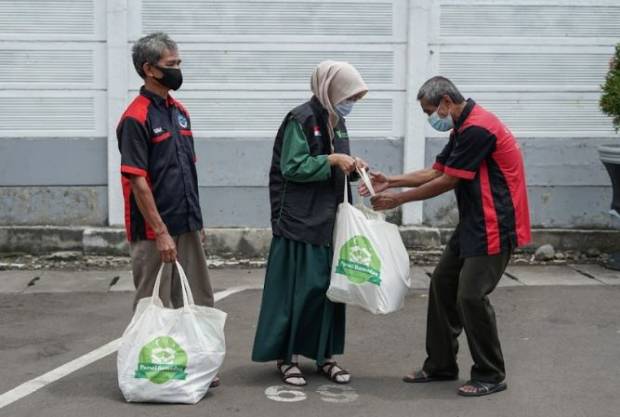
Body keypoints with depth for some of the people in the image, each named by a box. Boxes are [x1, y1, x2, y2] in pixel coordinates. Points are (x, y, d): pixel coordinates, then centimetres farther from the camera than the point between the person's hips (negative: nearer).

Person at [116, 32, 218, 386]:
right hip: (155, 231, -8)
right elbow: (138, 181, -17)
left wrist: (197, 220, 15)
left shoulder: (180, 111, 11)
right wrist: (161, 232, -19)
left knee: (198, 303, 13)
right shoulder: (136, 118, -14)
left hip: (188, 225, 8)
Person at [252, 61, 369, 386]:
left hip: (330, 220, 8)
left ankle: (325, 354, 20)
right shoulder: (301, 120, -12)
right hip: (300, 221, -8)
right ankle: (286, 355, 9)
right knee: (298, 286, -4)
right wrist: (331, 160, -19)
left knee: (330, 285, 10)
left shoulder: (336, 122, 13)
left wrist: (352, 166, 1)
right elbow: (292, 167, -17)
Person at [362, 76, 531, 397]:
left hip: (494, 226, -11)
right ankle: (441, 365, 20)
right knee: (443, 284, 11)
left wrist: (398, 199, -9)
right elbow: (436, 172, 15)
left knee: (471, 295, -10)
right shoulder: (463, 129, 14)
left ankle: (490, 376, 5)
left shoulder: (477, 129, -19)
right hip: (473, 224, 11)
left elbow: (447, 182, -17)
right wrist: (390, 181, 6)